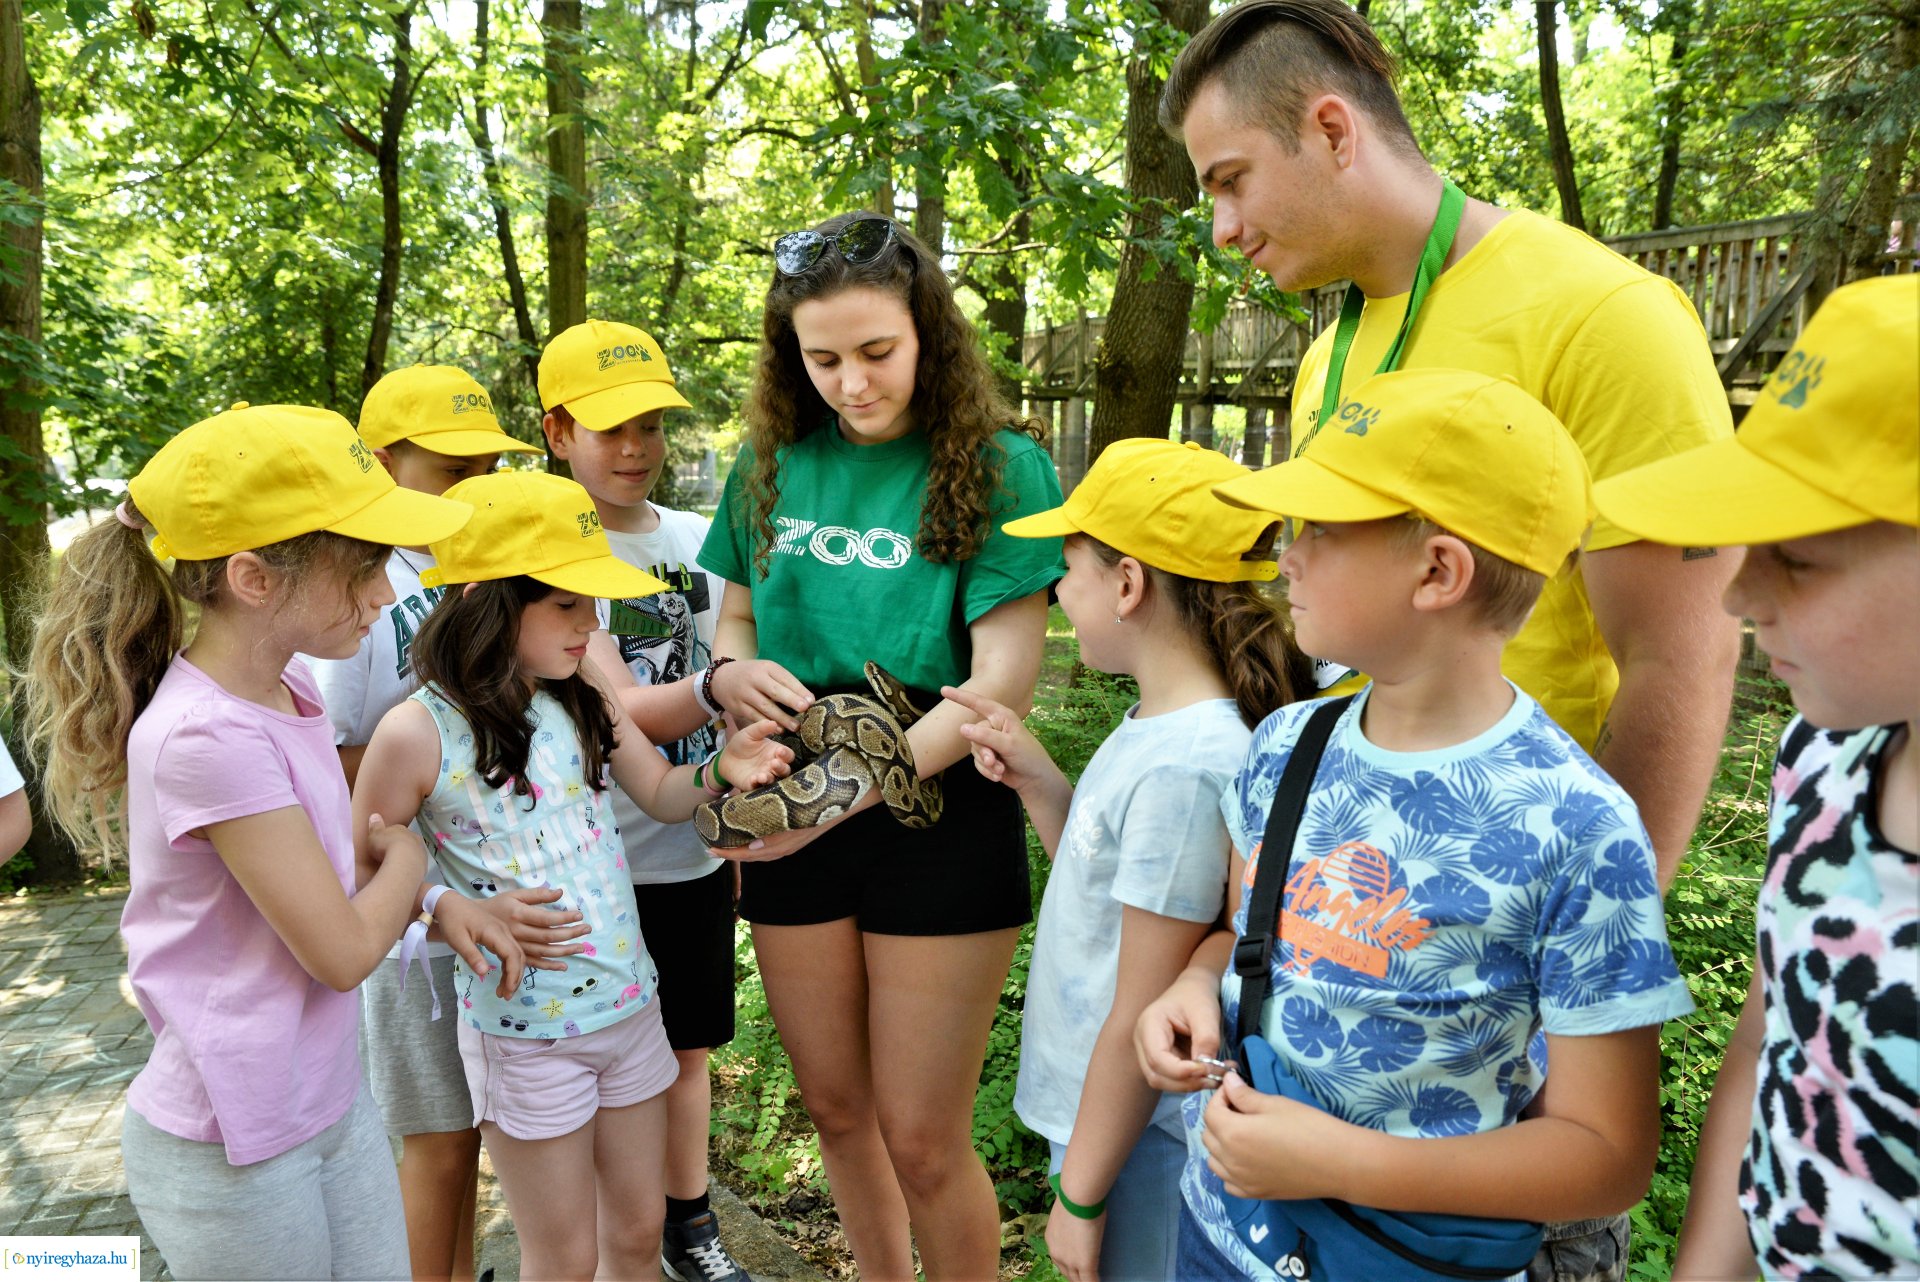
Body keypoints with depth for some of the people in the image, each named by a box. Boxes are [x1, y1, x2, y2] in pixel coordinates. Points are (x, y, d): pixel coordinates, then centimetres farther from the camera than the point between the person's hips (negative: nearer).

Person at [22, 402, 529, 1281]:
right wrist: (407, 855, -3)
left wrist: (435, 906, -3)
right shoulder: (205, 737, -27)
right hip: (234, 1150, -7)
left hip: (334, 1103, 7)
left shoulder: (287, 690, -2)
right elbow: (343, 951, -21)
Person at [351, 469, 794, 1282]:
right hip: (524, 1030, -5)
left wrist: (720, 772, -14)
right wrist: (455, 910, -26)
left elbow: (661, 794, 6)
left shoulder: (583, 695, -2)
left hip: (629, 1002, 5)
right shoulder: (418, 734, -18)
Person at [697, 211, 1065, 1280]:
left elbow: (1004, 677, -16)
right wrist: (730, 676, -10)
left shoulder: (999, 466, -9)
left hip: (942, 819, -4)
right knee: (838, 1110, 20)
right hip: (794, 828, 5)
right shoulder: (773, 465, 4)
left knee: (923, 1141, 6)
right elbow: (735, 616, 15)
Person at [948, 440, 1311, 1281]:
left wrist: (1080, 1196, -13)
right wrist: (1035, 779, -1)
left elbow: (1140, 1021, -23)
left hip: (1137, 1145, -8)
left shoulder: (1183, 769, -28)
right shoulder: (1157, 724, 0)